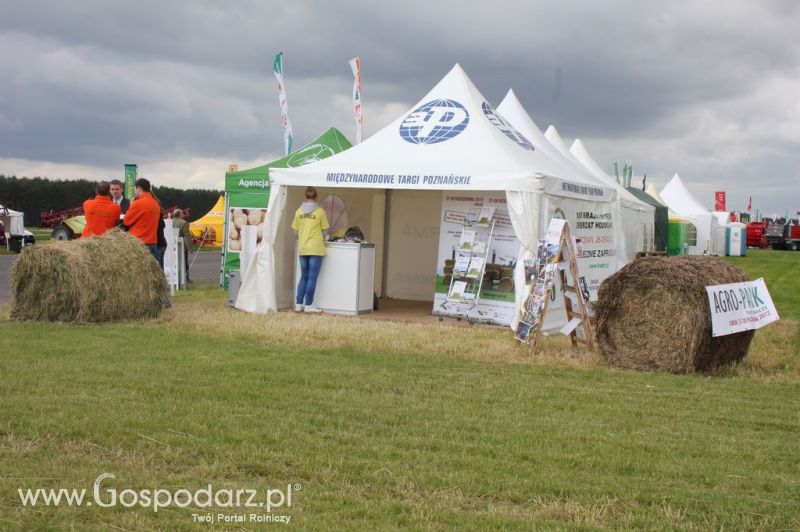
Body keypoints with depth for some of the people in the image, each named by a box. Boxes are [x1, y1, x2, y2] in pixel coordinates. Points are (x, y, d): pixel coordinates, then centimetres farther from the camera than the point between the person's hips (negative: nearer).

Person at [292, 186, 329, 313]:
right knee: (312, 278, 1)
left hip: (302, 249, 4)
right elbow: (325, 231, 0)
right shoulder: (320, 211, -7)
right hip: (316, 249, -4)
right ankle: (308, 305, 3)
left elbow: (295, 232, 8)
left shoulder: (299, 211, 3)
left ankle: (298, 304, 13)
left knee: (304, 277, 13)